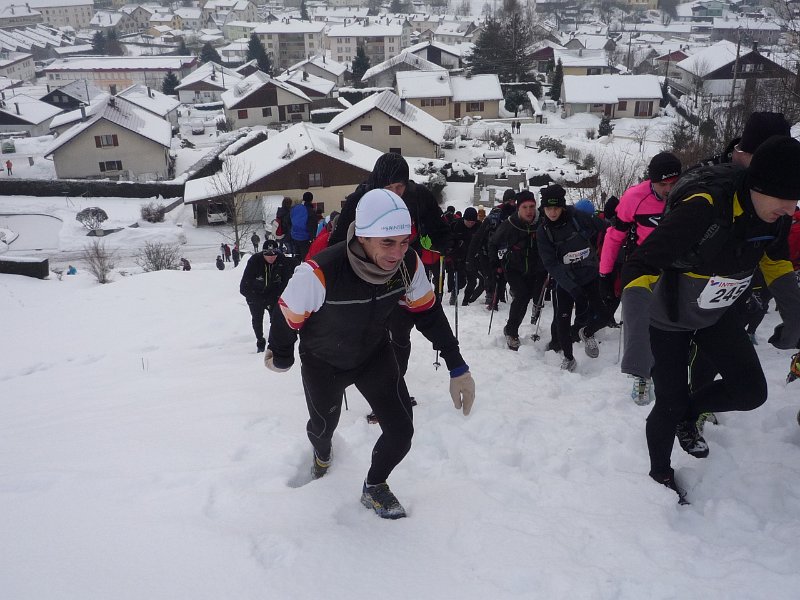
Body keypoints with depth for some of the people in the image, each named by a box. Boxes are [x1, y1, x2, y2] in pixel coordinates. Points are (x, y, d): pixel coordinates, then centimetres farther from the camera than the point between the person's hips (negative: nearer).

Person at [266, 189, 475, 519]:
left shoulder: (409, 264, -27)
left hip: (375, 354, 3)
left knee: (401, 429, -6)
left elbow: (428, 310, -9)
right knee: (323, 425, 22)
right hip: (322, 361, -2)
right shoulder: (320, 272, -42)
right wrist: (280, 356, -3)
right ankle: (322, 454, 62)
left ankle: (374, 488, 26)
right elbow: (289, 316, -22)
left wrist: (457, 366, -8)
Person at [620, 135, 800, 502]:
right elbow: (640, 265, -38)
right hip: (667, 318, -6)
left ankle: (689, 414, 29)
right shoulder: (704, 207, -37)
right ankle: (660, 473, 31)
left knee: (752, 392, 0)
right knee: (669, 404, 3)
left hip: (715, 314, 6)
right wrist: (636, 335, -49)